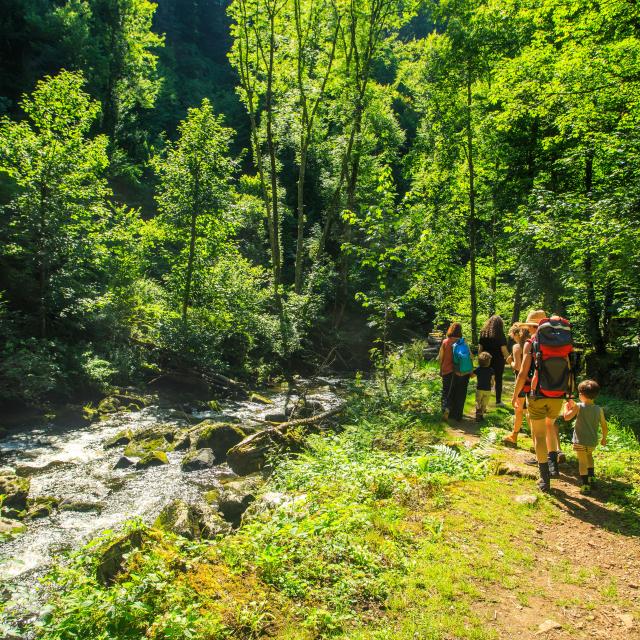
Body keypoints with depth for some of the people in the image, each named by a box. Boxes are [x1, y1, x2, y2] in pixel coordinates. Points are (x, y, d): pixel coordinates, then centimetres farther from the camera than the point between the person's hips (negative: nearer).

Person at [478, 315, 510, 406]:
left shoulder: (483, 334, 3)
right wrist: (508, 358, 1)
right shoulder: (500, 335, -9)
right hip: (498, 361, -3)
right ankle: (498, 401, 16)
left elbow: (480, 348, 6)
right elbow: (504, 350, -11)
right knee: (498, 380, 9)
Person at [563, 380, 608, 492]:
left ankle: (586, 485, -3)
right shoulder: (599, 409, 0)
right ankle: (591, 477, 37)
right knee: (589, 456, 30)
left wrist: (567, 406, 0)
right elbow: (604, 425, 7)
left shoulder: (578, 407, -13)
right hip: (593, 442, 5)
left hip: (580, 441, -5)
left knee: (582, 461, 0)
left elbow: (566, 417, -17)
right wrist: (604, 438, 21)